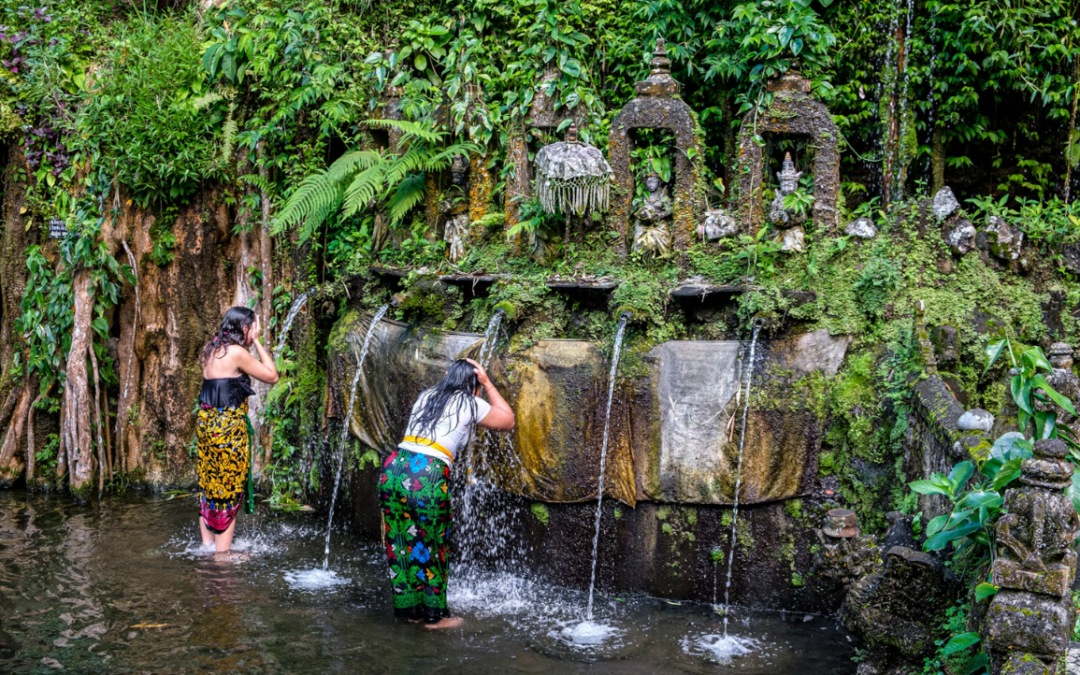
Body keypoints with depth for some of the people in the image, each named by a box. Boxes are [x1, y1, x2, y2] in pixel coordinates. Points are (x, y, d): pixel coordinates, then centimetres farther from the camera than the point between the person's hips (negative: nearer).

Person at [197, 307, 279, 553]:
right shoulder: (236, 352, -16)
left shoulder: (212, 350, 9)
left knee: (208, 486, 15)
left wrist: (250, 344, 13)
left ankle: (207, 543, 24)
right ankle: (222, 552, 4)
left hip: (206, 422, 9)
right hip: (228, 426, -9)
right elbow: (271, 375, -9)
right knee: (228, 490, 0)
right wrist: (256, 342, -4)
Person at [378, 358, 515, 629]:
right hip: (429, 478, -5)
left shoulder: (426, 396, 20)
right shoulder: (471, 405, 7)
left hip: (393, 471, 5)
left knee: (401, 545, 15)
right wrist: (487, 383, 25)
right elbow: (508, 421, 22)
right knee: (432, 549, 10)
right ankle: (435, 614, 20)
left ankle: (408, 607, 27)